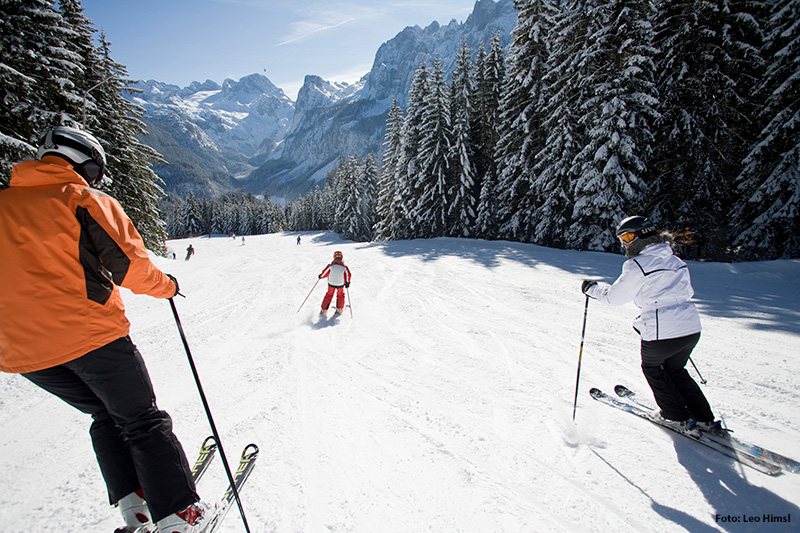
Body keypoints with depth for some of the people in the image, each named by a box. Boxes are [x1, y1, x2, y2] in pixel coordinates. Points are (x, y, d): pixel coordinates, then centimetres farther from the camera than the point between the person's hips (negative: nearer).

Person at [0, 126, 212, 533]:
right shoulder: (87, 201, -4)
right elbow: (130, 265, -8)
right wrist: (166, 286, 9)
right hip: (90, 334, -6)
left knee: (105, 417, 22)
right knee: (143, 421, 5)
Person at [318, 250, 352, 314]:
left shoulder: (330, 266, -14)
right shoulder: (344, 267, -14)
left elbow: (325, 273, -4)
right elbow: (348, 275, -7)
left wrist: (321, 276, 16)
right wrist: (347, 282, 8)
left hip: (331, 284, 1)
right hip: (341, 285, -1)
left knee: (329, 295, 19)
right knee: (340, 295, 24)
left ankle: (324, 310, 22)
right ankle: (339, 309, 27)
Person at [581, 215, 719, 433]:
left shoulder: (637, 264, -14)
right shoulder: (675, 260, 10)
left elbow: (614, 296, -9)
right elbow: (688, 291, 20)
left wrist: (592, 288, 6)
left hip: (662, 333, -7)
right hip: (692, 328, 7)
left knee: (651, 367, 21)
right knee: (675, 370, 28)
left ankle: (679, 417, 25)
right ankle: (705, 418, 28)